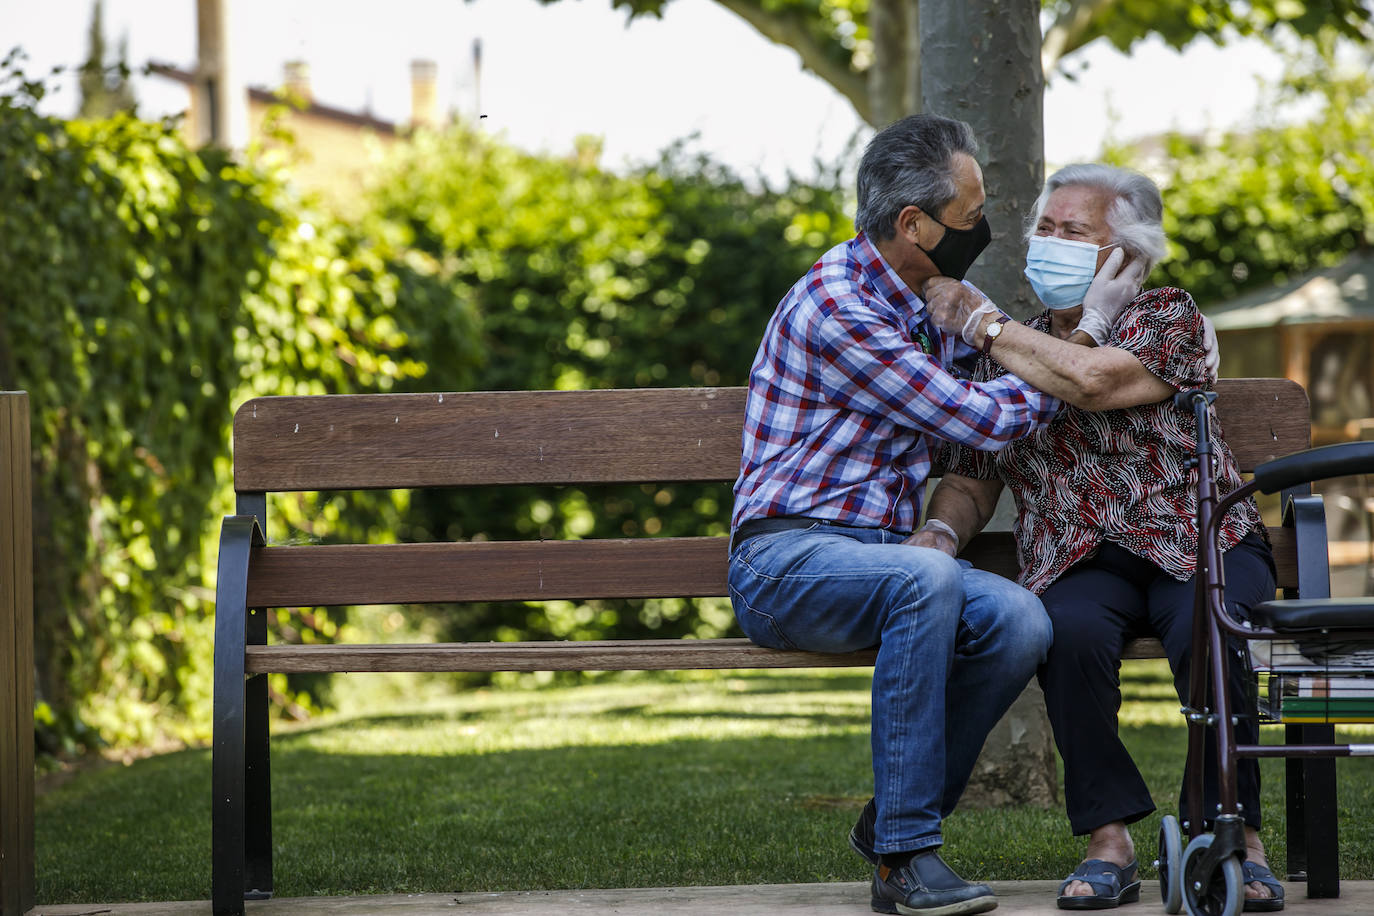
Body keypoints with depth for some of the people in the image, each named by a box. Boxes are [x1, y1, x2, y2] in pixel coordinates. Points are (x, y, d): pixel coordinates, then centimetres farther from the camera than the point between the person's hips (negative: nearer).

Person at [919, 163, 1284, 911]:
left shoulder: (1168, 316, 3)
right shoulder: (1008, 351, 17)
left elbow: (1090, 380, -18)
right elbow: (970, 481, 17)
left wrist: (979, 322, -8)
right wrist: (939, 534, -7)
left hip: (1201, 545, -2)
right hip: (1078, 562, 2)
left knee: (1202, 633, -35)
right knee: (1070, 632, -34)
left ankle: (1239, 838, -19)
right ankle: (1108, 842, -24)